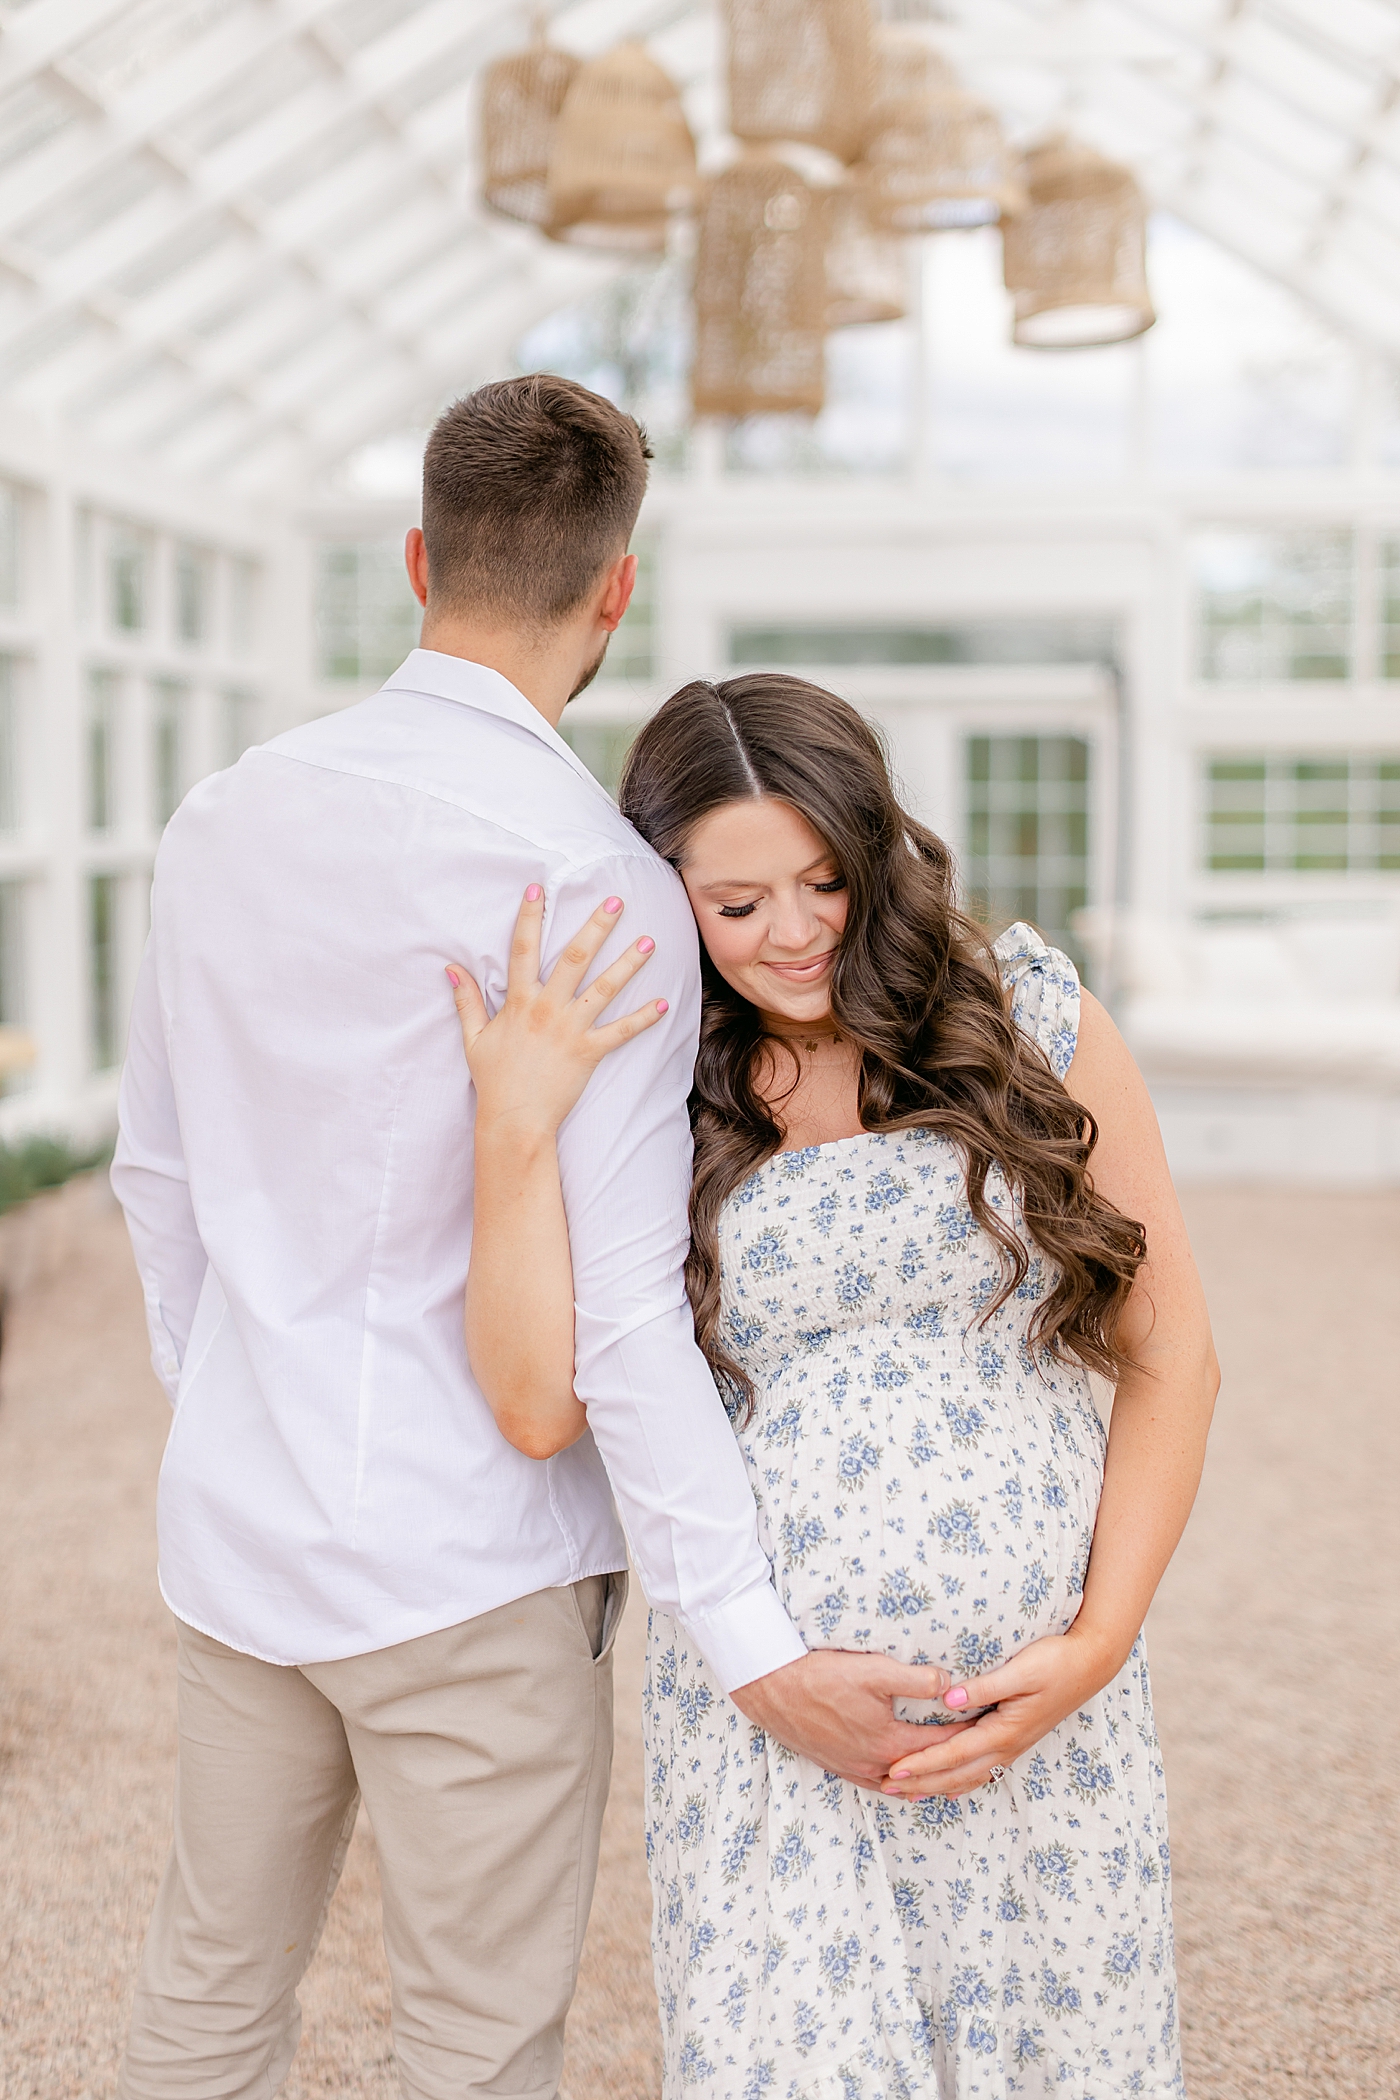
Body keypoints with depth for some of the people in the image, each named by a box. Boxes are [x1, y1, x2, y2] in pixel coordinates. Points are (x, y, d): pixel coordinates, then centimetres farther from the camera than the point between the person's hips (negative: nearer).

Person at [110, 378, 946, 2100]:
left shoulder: (226, 816, 3)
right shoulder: (595, 881, -18)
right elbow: (613, 1302, -21)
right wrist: (751, 1643, -15)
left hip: (231, 1524, 6)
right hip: (464, 1561, -6)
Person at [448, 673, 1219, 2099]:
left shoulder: (1031, 1017, 1)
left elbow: (1171, 1354, 4)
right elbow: (541, 1404, -9)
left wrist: (1096, 1645, -3)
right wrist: (514, 1129, -15)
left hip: (1037, 1708, 1)